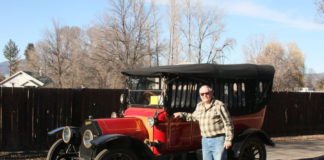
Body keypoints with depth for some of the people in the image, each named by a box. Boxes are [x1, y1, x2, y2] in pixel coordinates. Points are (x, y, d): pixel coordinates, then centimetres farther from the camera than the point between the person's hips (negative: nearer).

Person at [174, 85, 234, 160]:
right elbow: (194, 117, 33)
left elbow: (228, 124, -9)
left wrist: (228, 140, -13)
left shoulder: (219, 105, -8)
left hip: (218, 140, -6)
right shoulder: (199, 106, 12)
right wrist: (182, 114, 27)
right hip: (205, 140, 7)